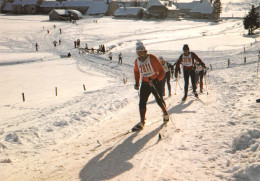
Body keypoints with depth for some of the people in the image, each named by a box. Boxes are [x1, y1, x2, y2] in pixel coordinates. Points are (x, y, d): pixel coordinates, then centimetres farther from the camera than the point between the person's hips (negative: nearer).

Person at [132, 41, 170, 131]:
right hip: (145, 84, 4)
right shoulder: (137, 61, 0)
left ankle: (165, 114, 37)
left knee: (159, 101, 8)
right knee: (142, 102, -9)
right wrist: (137, 82, 12)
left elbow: (162, 71, -15)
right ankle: (142, 122, -6)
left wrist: (156, 80, -29)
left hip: (155, 83, -4)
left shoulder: (152, 58, -16)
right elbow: (136, 71, 23)